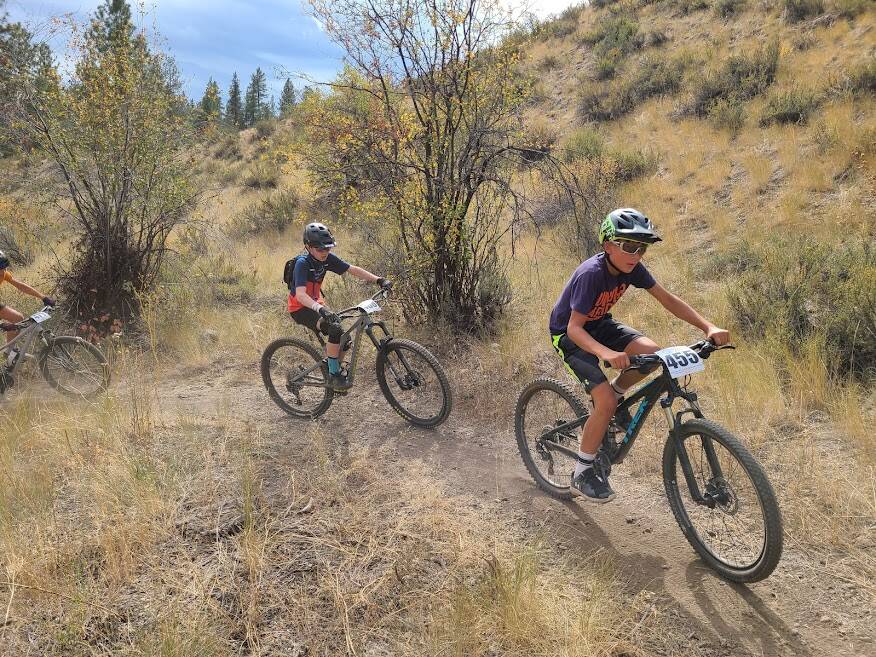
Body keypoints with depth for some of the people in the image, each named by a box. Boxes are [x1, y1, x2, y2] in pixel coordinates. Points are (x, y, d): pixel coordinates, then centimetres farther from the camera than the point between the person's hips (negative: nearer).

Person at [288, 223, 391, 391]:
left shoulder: (327, 258, -8)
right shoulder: (302, 263, -26)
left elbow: (353, 269, -9)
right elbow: (300, 295, -39)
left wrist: (379, 280, -21)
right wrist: (320, 309, -55)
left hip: (316, 303, 7)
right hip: (300, 308, -7)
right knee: (335, 330, -28)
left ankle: (337, 371, 18)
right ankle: (334, 374, -16)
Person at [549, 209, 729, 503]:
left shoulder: (631, 268, -12)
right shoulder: (591, 274, -32)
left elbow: (668, 299, -8)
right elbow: (574, 328, -35)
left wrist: (708, 327, -20)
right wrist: (607, 353, -53)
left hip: (599, 324, 7)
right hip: (569, 334, -7)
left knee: (652, 353, -20)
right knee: (606, 403, -20)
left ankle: (615, 393, 9)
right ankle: (582, 474, -2)